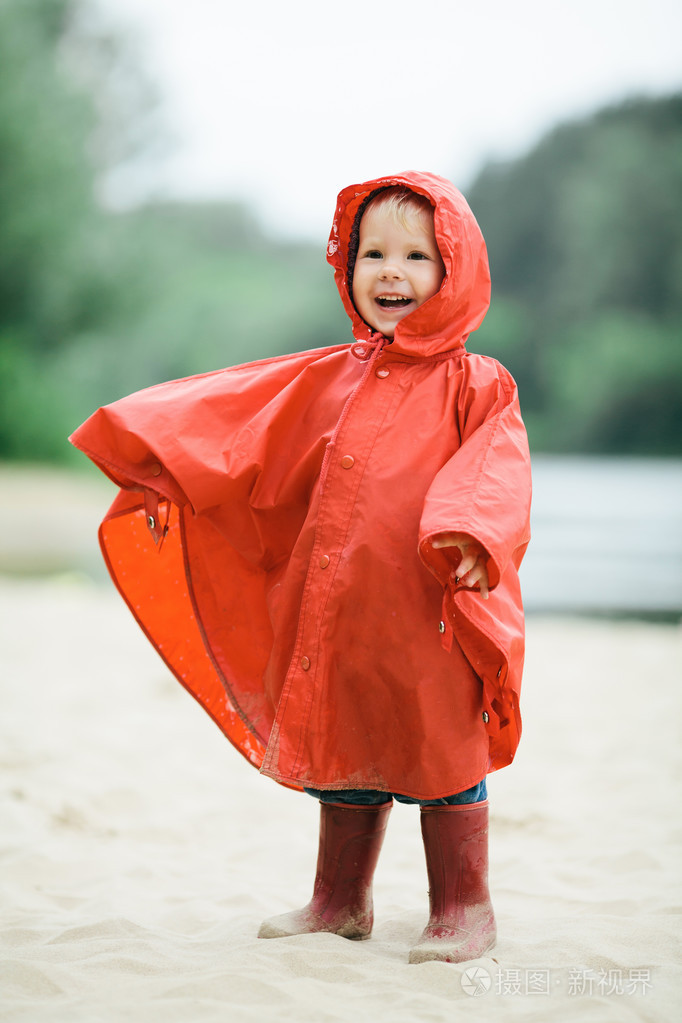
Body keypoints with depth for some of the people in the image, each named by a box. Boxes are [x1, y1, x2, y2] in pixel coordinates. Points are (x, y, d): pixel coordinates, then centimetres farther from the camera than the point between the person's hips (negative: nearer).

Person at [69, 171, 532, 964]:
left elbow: (495, 479, -16)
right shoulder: (332, 378, 11)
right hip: (335, 612, 5)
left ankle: (462, 909, 19)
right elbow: (239, 427, 13)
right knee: (342, 751, 16)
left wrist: (468, 539, -35)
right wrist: (159, 457, 6)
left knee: (439, 756, 5)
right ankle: (340, 903, 31)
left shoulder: (475, 388, -4)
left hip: (430, 617, -5)